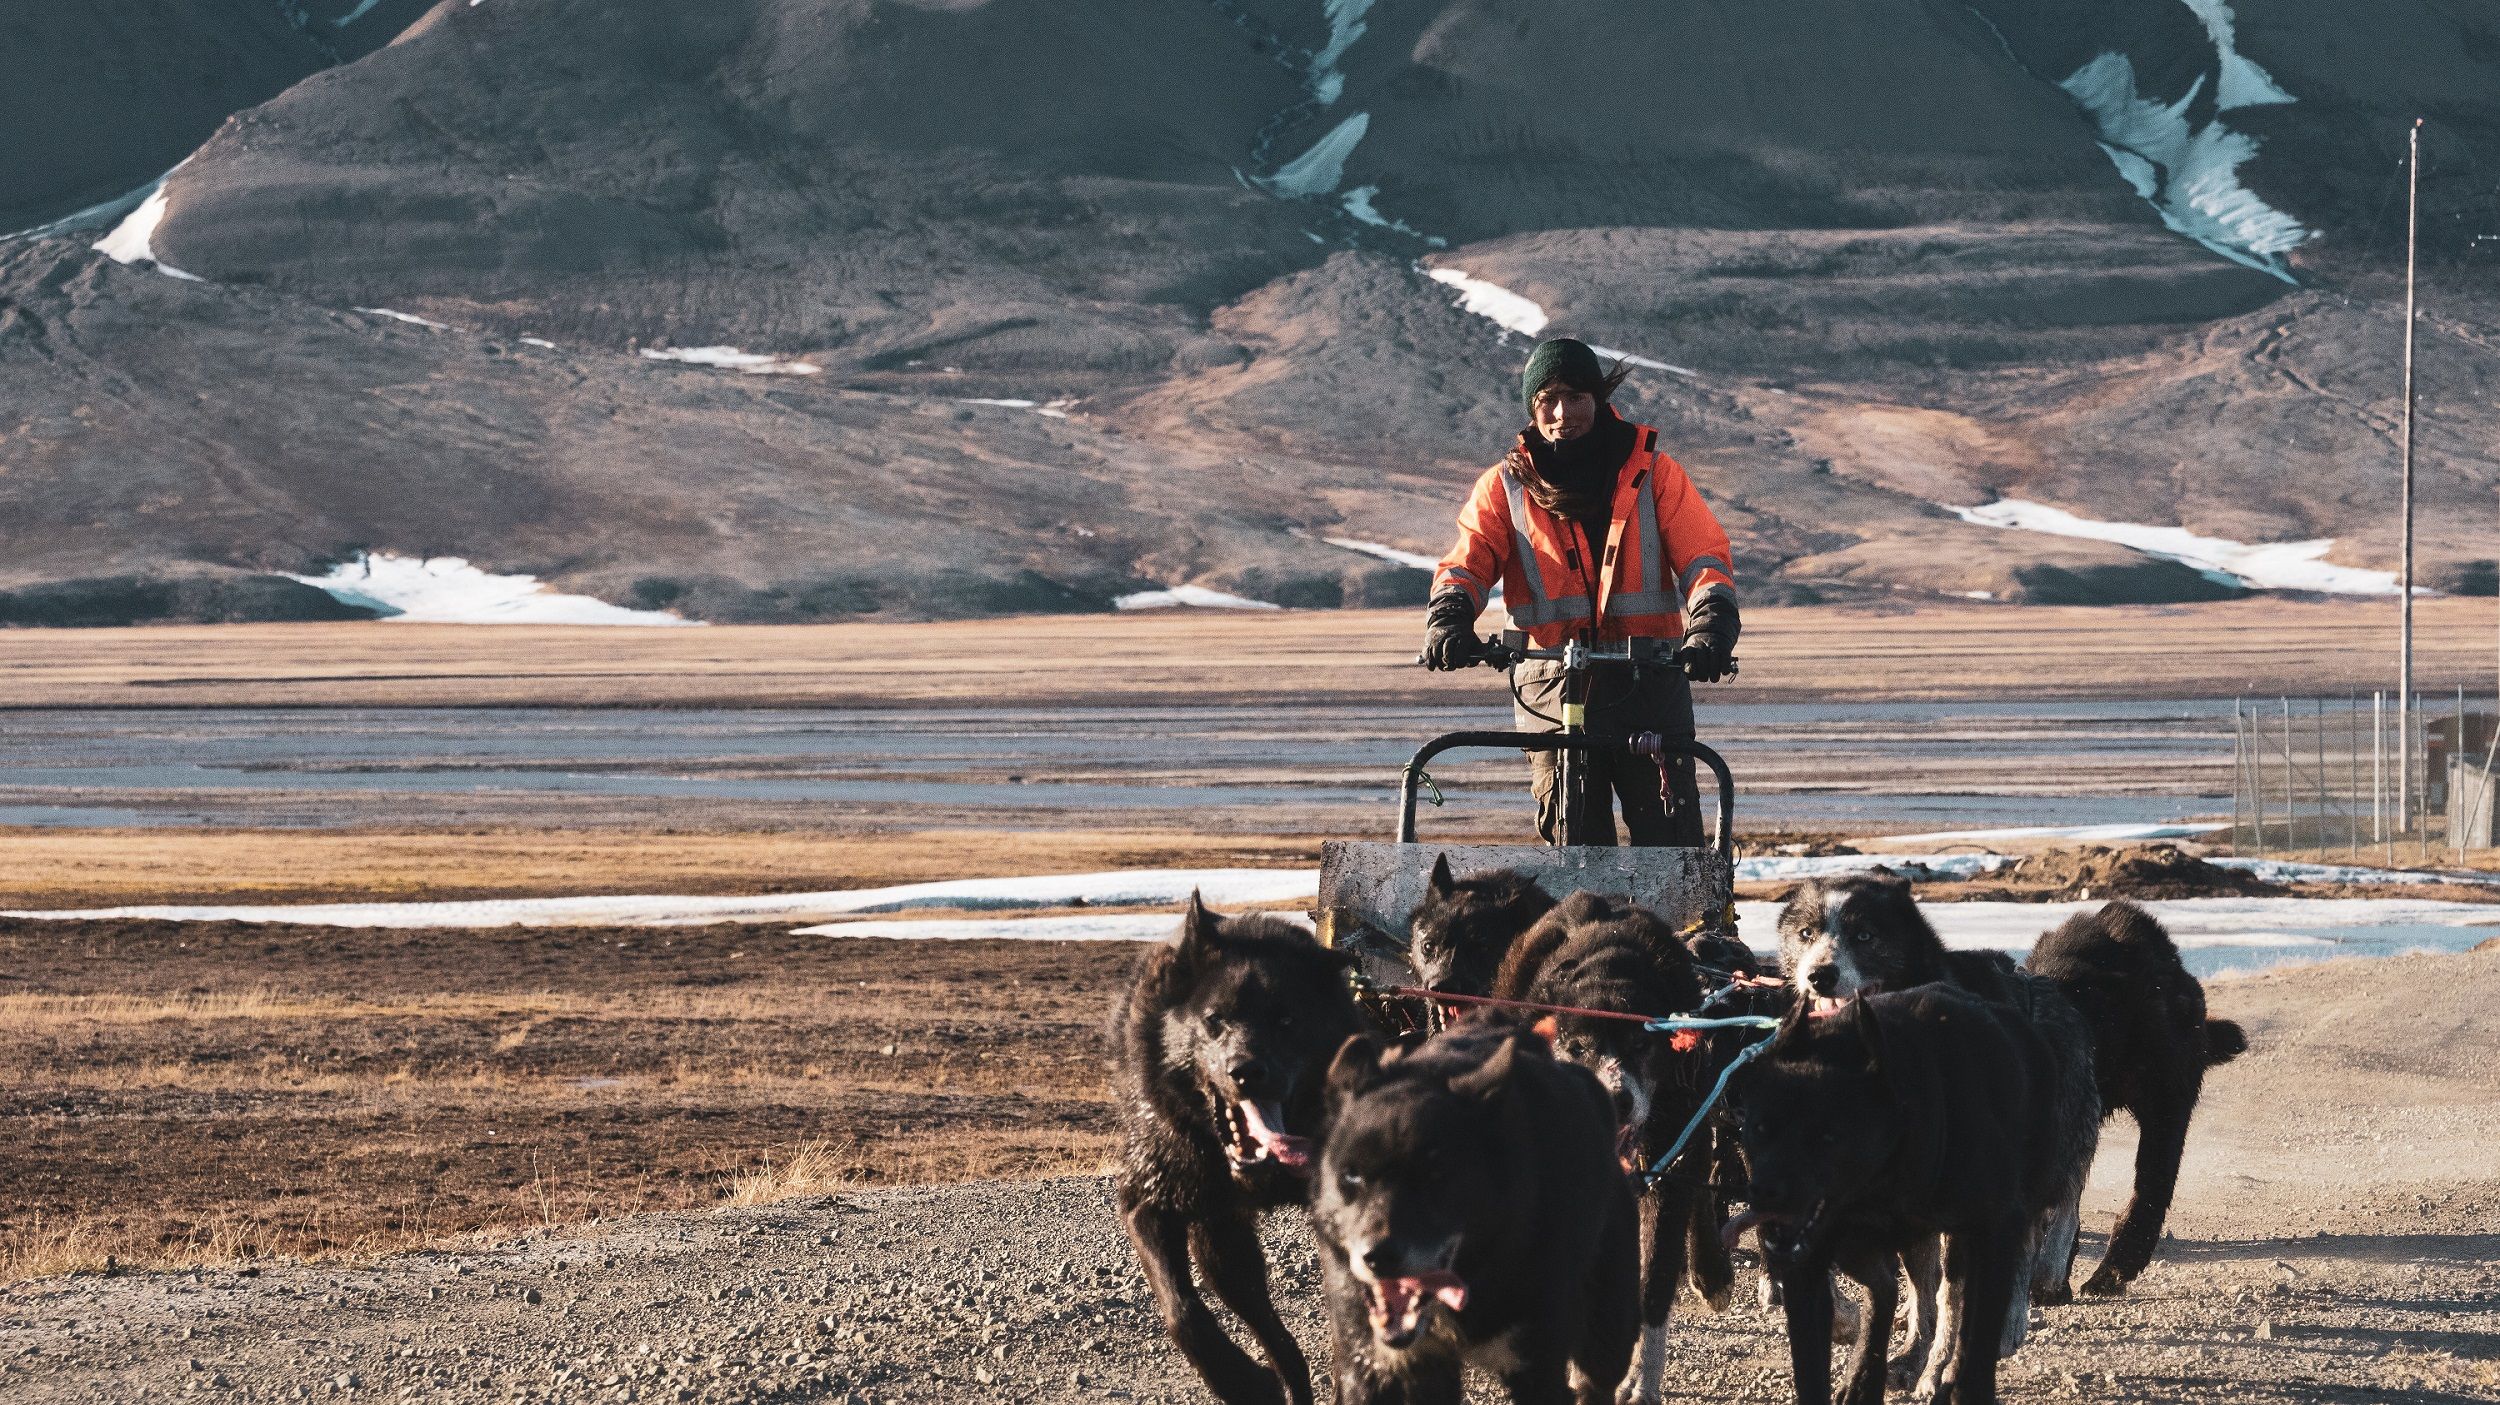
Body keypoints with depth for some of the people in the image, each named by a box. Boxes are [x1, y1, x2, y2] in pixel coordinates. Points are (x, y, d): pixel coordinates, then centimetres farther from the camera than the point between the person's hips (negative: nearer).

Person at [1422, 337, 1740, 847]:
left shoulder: (1652, 472, 6)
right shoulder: (1506, 486, 8)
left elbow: (1704, 556, -2)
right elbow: (1467, 561, -3)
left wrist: (1710, 629, -23)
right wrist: (1448, 619, -26)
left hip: (1648, 686, 0)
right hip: (1552, 688, 0)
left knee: (1671, 846, -7)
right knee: (1576, 847, -6)